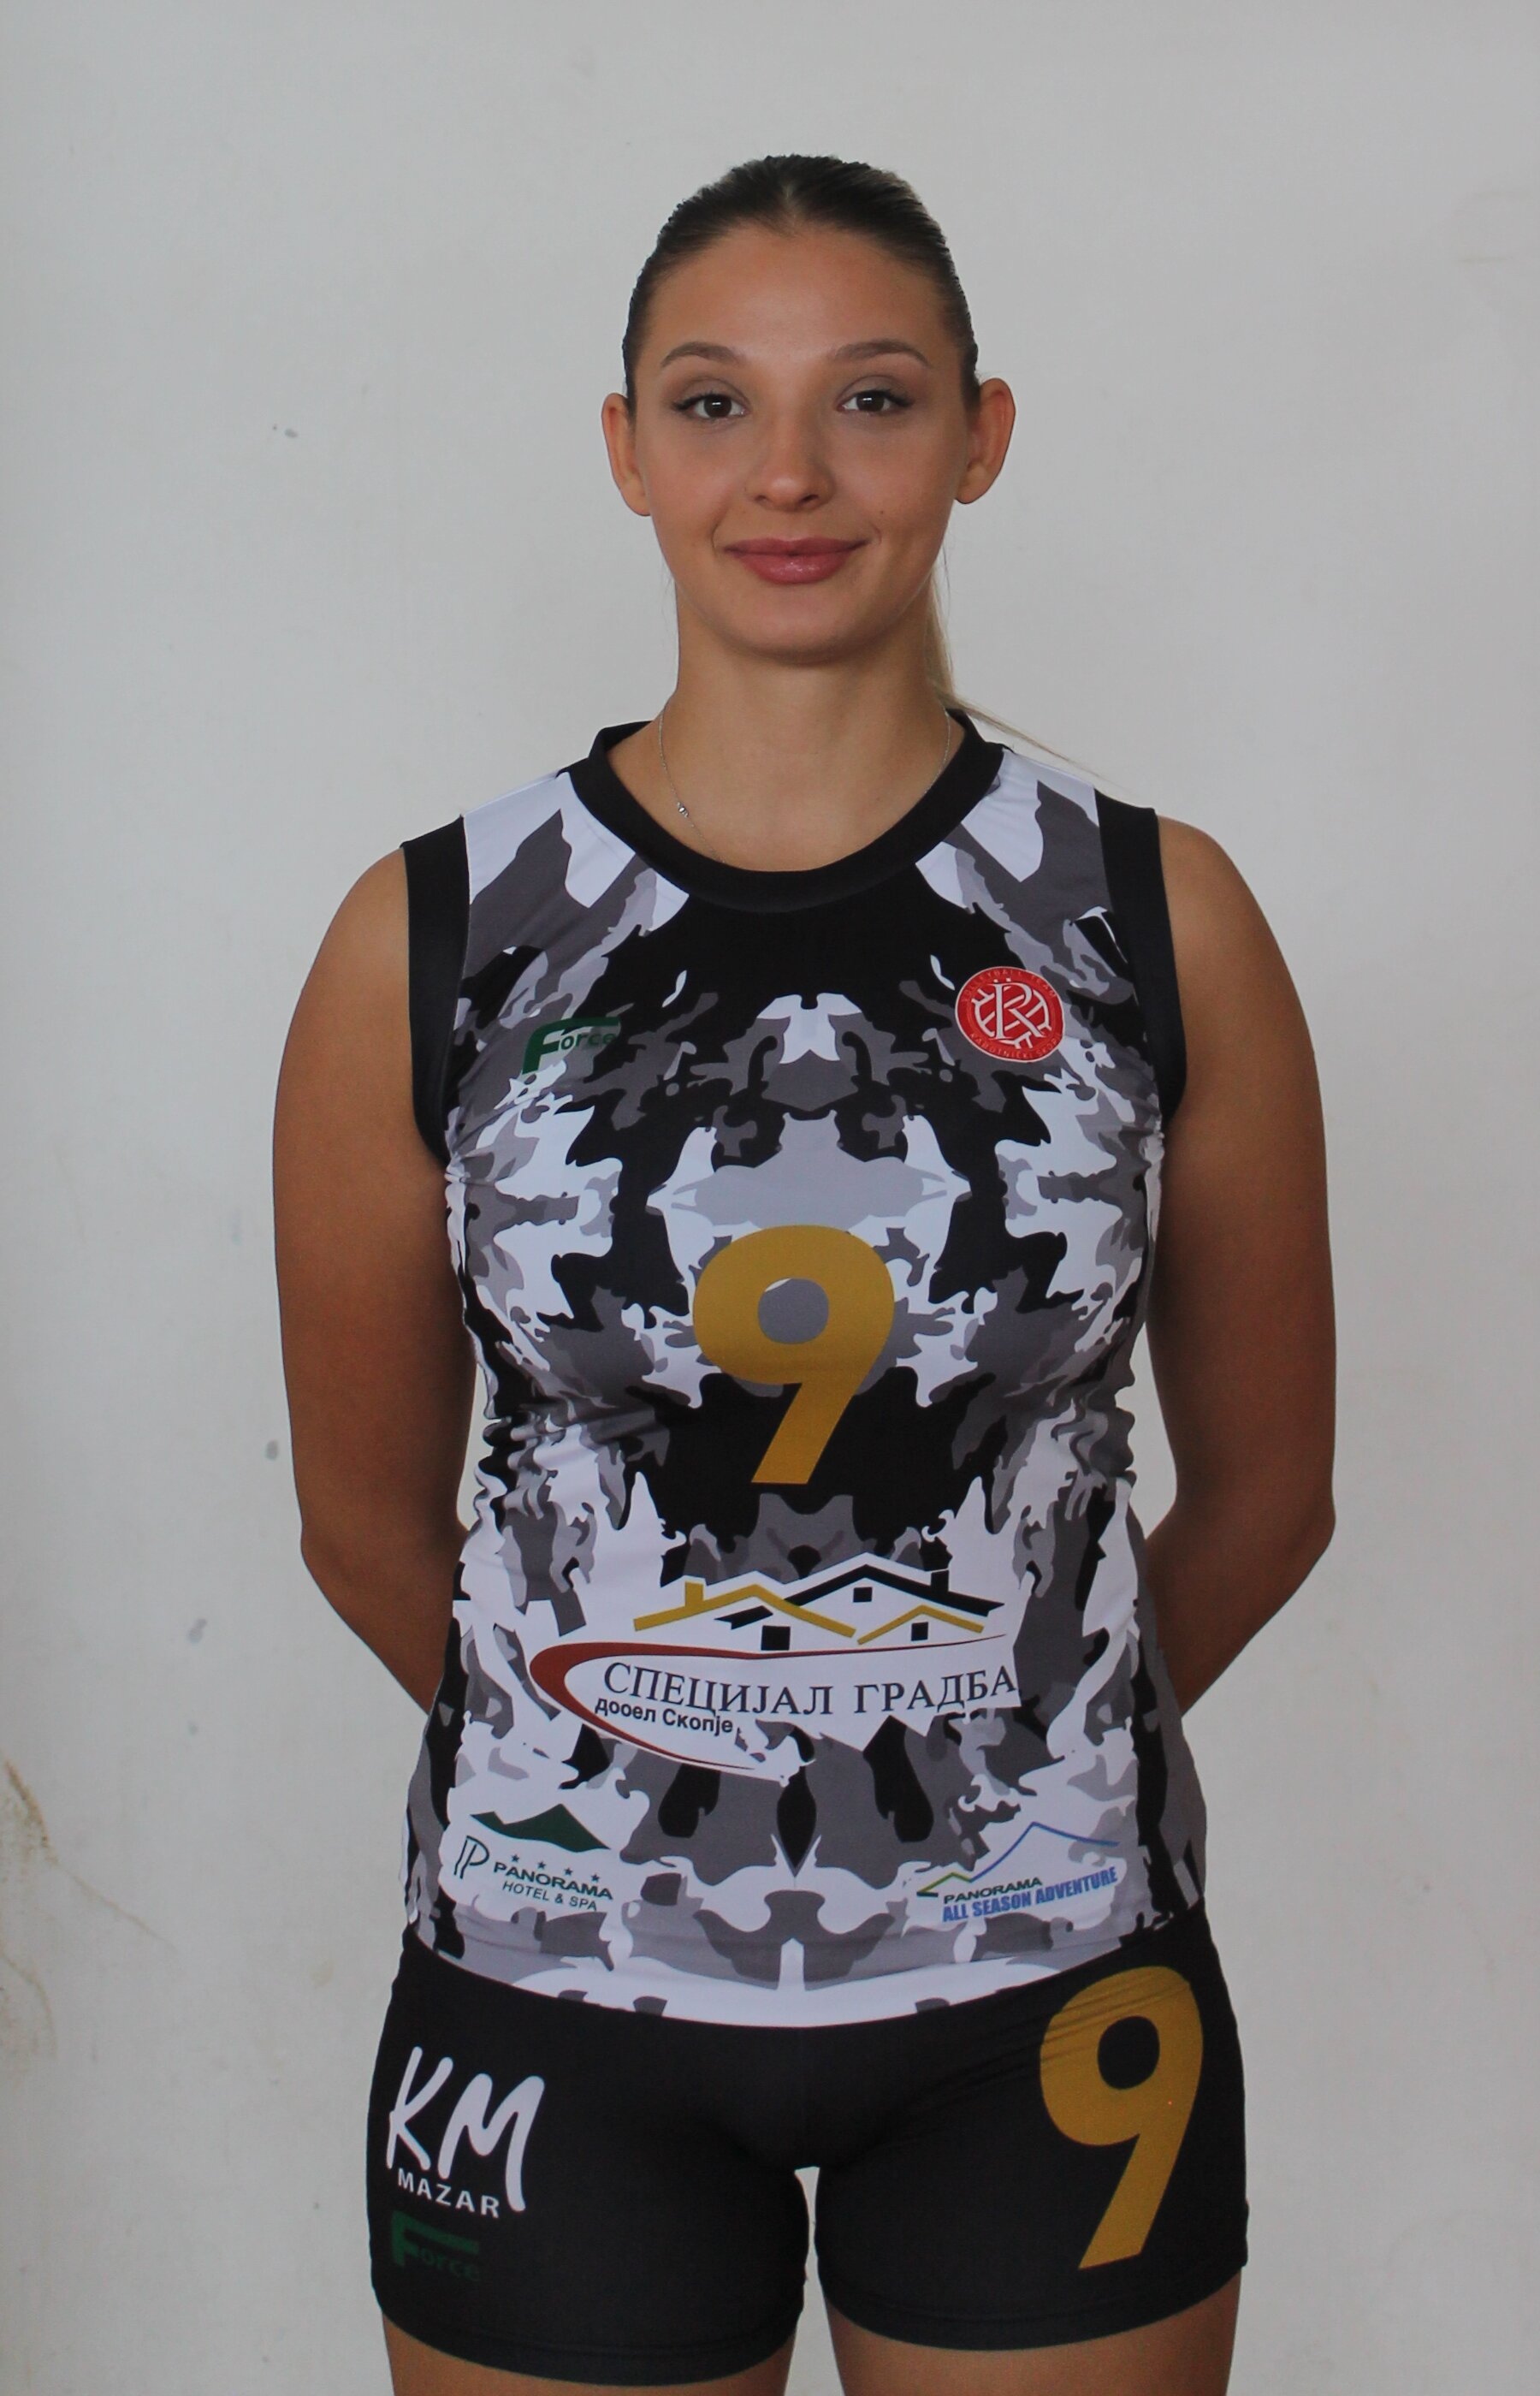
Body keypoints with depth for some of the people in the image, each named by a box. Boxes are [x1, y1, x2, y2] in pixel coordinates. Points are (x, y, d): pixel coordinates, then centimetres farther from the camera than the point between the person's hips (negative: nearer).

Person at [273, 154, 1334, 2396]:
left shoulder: (1157, 921, -4)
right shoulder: (432, 942, -5)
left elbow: (1262, 1490, 6)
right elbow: (371, 1520, 5)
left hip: (1049, 1999, 1)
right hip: (558, 1986, 0)